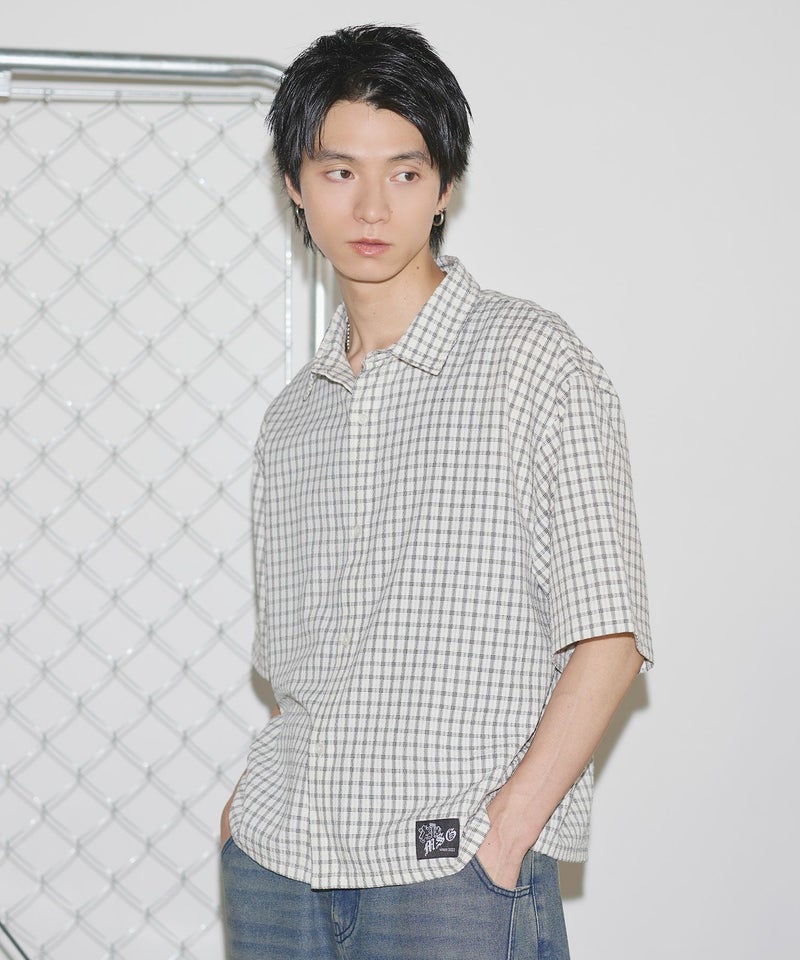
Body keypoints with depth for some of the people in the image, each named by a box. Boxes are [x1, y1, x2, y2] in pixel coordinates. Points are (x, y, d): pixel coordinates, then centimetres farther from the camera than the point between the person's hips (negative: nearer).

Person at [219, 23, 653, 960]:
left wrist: (508, 825, -14)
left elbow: (608, 637, -7)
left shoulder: (533, 358, -2)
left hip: (453, 873, -4)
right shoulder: (290, 416, 14)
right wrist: (259, 802, 2)